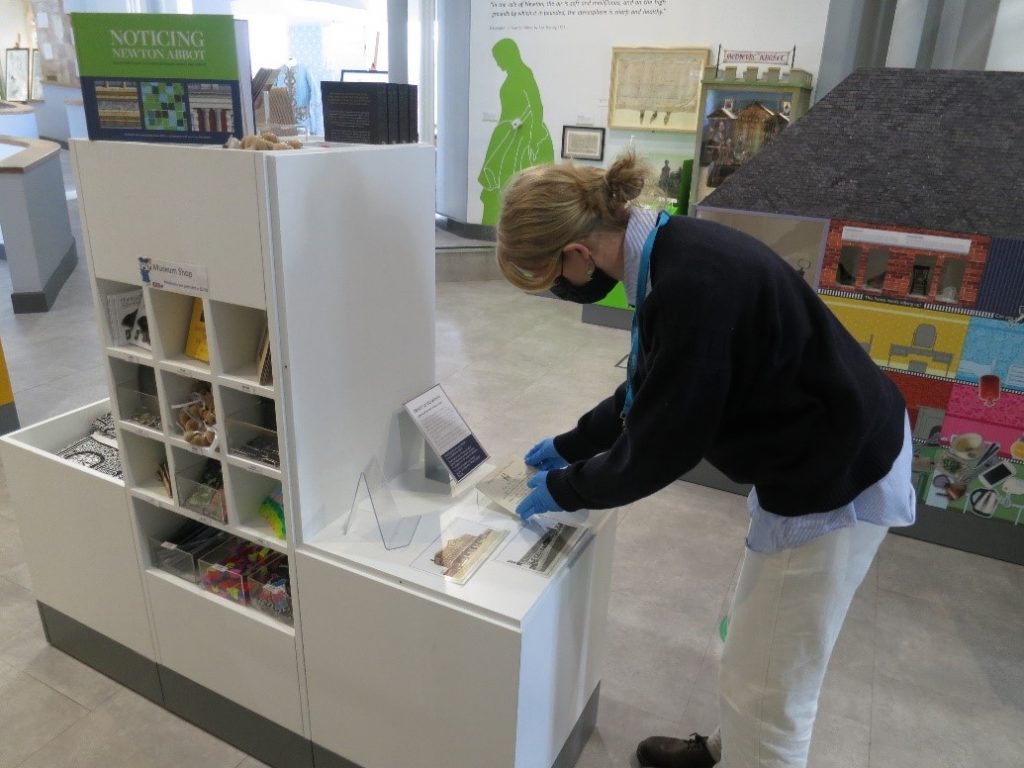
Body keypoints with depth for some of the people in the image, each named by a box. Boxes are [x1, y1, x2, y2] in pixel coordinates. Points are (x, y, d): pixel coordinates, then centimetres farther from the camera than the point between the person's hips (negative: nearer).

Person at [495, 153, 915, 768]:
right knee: (754, 649, 27)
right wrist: (569, 446, 17)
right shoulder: (674, 252, 0)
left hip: (838, 475, -9)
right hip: (823, 454, 10)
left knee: (765, 689, 7)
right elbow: (653, 393, 12)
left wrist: (562, 489, -6)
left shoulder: (691, 284, -31)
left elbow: (659, 447, -22)